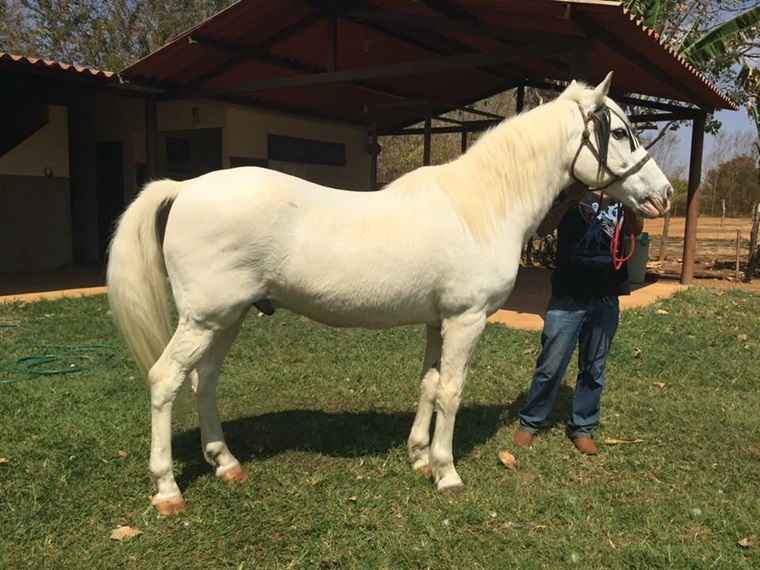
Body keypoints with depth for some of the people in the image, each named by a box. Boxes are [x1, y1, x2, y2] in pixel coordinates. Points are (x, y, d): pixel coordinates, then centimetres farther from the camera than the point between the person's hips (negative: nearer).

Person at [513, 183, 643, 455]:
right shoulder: (568, 187, 1)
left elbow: (635, 230, -6)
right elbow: (542, 230, -13)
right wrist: (571, 200, -25)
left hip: (606, 297, 3)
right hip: (568, 294, -3)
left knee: (594, 368, 12)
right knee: (551, 366, 1)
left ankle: (582, 427, 26)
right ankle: (529, 422, 18)